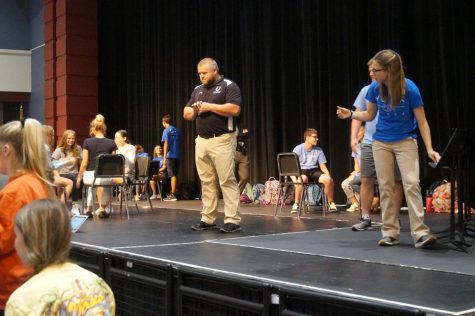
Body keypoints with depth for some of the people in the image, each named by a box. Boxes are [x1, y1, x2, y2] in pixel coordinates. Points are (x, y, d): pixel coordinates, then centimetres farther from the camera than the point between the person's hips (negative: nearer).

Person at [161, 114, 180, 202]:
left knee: (172, 175, -5)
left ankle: (173, 195, -4)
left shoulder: (166, 131, -7)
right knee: (174, 175, 12)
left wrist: (164, 158, -9)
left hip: (170, 156, -6)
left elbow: (166, 144, -11)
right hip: (177, 155, 6)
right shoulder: (176, 130, 11)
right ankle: (172, 193, 18)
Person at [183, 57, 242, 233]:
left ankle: (233, 220, -7)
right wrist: (194, 110, -3)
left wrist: (209, 106, -13)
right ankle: (207, 219, 11)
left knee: (227, 180, -8)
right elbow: (186, 114, 20)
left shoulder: (229, 86, -2)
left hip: (222, 140, -6)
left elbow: (234, 109, -16)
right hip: (201, 141, 6)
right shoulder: (197, 90, 19)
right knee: (207, 182, 7)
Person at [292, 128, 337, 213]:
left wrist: (328, 176, -11)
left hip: (314, 171, 3)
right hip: (302, 171, -3)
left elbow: (323, 167, 9)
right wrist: (295, 179, -24)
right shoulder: (298, 149, -3)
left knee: (328, 180, -26)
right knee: (301, 180, -40)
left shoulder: (318, 150, 8)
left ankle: (331, 203, -5)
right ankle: (296, 205, -25)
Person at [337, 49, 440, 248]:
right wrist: (351, 114, -10)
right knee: (385, 187, 4)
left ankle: (420, 233, -12)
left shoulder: (410, 89, -19)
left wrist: (429, 148, -20)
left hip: (405, 141, -4)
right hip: (381, 143, 4)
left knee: (411, 184, -14)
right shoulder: (375, 88, -8)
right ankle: (390, 233, 11)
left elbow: (422, 122, -13)